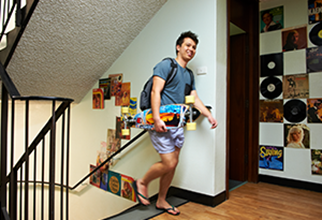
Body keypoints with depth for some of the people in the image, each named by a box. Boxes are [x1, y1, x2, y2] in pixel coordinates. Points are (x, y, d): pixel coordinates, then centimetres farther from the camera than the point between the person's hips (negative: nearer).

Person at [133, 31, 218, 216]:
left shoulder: (189, 75, 19)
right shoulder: (166, 65, -5)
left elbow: (195, 98, 13)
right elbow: (155, 92, -14)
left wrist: (209, 115, -2)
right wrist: (157, 119, -24)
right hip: (161, 123, -8)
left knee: (173, 164, 10)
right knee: (169, 163, -9)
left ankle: (161, 201, 27)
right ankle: (142, 183, 18)